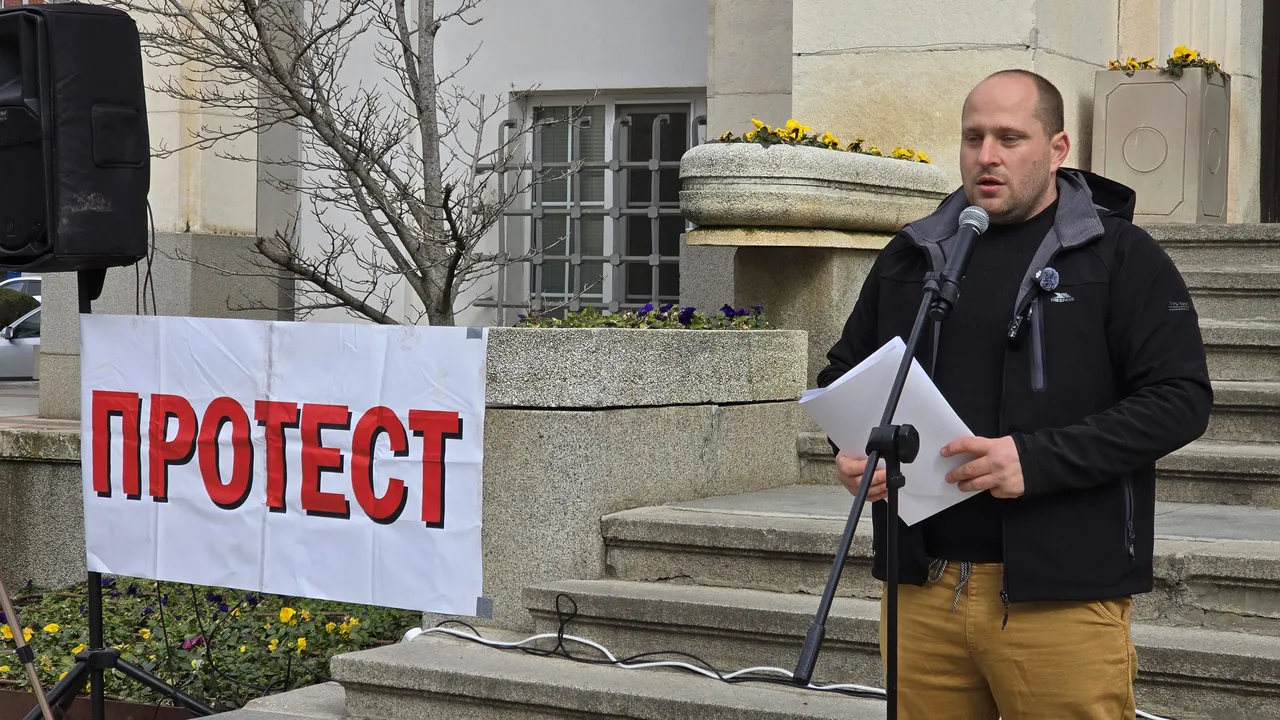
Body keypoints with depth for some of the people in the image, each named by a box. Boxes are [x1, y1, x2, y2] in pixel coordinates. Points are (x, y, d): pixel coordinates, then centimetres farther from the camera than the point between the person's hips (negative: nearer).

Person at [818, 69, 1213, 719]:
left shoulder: (1121, 257, 1)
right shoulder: (910, 255, 15)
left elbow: (1180, 398, -8)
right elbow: (843, 372, 26)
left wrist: (1036, 460, -18)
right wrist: (853, 447, 3)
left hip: (1060, 593, -4)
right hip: (921, 587, 4)